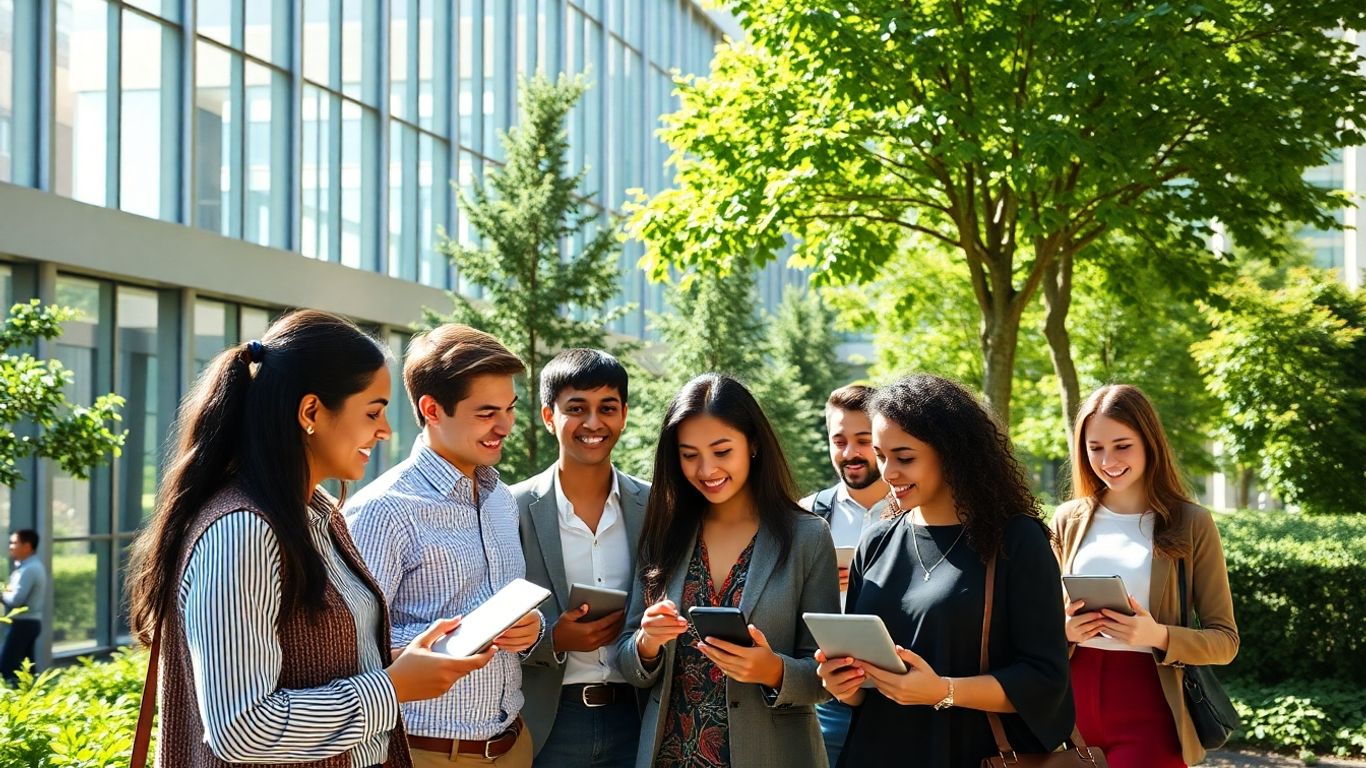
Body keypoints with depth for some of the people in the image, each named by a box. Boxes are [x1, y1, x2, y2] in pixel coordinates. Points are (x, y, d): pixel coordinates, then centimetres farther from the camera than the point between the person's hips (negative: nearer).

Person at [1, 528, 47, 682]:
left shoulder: (28, 569, -18)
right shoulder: (34, 566, 14)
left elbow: (15, 600, -22)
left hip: (22, 624, -10)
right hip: (31, 622, 10)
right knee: (25, 667, 12)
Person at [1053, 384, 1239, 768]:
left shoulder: (1192, 524, -2)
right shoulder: (1069, 520, 7)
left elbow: (1225, 640, -2)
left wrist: (1159, 636, -20)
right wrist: (1062, 631, -9)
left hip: (1148, 711, -3)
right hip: (1074, 704, 3)